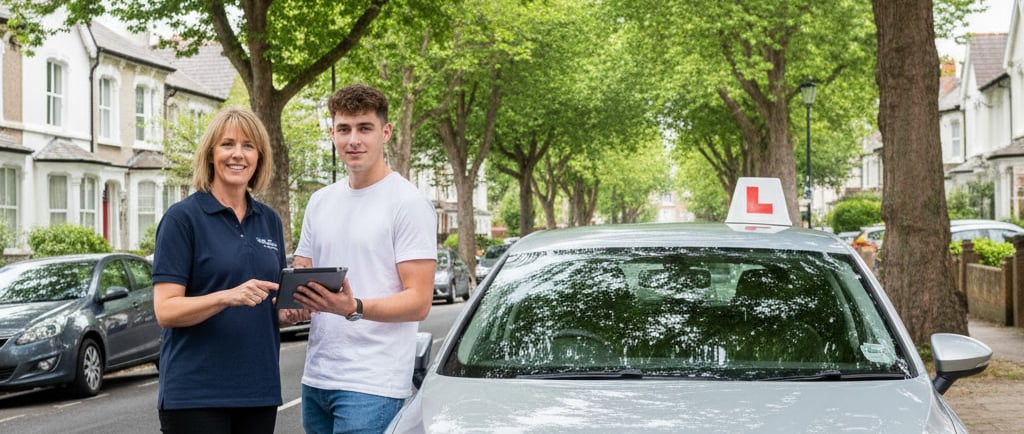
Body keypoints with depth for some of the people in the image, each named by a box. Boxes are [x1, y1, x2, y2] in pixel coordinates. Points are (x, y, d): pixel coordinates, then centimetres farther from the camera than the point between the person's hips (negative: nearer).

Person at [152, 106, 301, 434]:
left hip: (259, 390, 5)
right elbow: (166, 310, -12)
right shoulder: (183, 218, -5)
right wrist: (228, 297, -26)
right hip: (195, 394, -5)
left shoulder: (270, 221, 11)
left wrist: (289, 311, -3)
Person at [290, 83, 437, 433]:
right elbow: (300, 274, 20)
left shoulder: (408, 203, -6)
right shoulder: (320, 202, 15)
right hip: (316, 378, 7)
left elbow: (419, 302, -11)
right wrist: (289, 297, -4)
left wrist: (354, 308, -27)